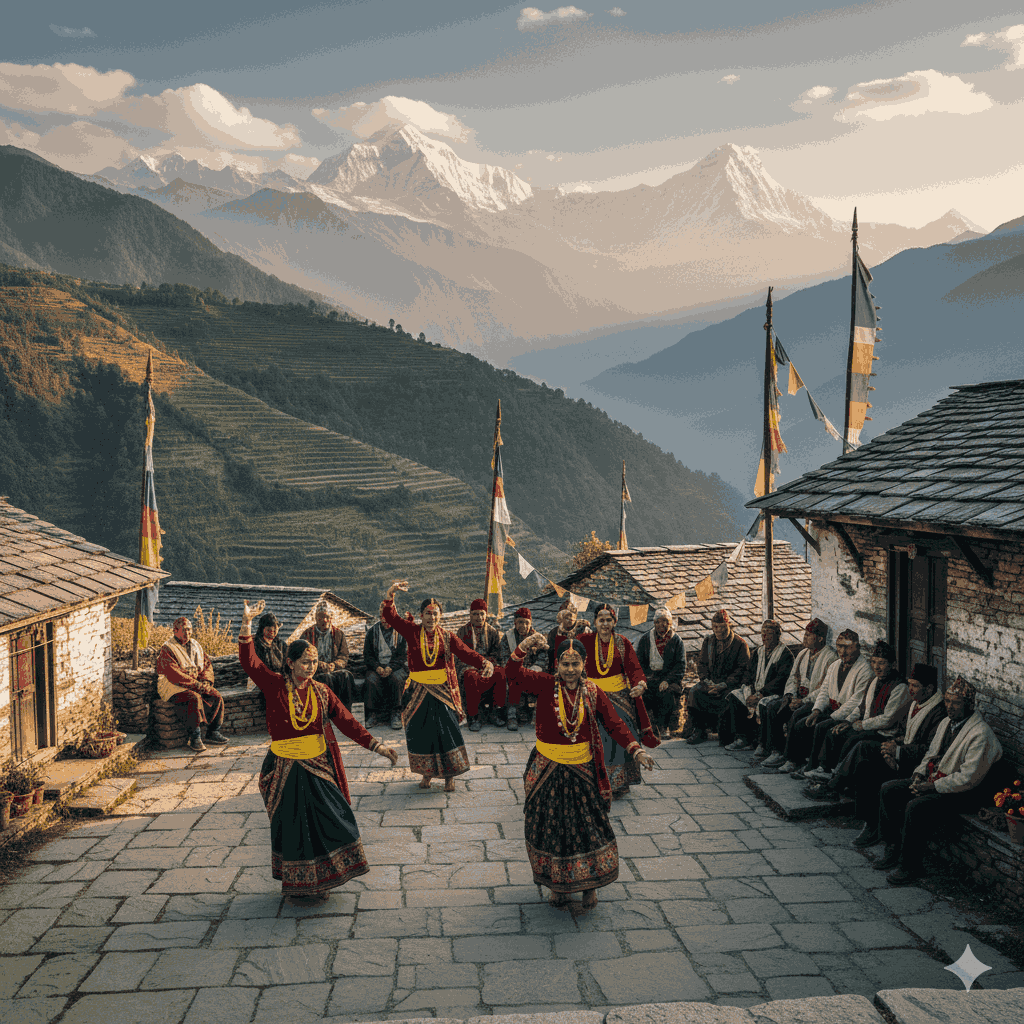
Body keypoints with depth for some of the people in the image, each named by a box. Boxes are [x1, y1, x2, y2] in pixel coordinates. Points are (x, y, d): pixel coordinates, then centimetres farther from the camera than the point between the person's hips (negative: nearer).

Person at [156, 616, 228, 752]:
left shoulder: (196, 645, 13)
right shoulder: (167, 650, -9)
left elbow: (207, 665, 14)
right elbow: (174, 675, -19)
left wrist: (206, 681, -8)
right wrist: (197, 685, -23)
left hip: (198, 684, 6)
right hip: (174, 687, -6)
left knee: (216, 697, -16)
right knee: (194, 698, -34)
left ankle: (213, 733, -6)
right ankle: (194, 738, -28)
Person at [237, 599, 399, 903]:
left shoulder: (321, 692, 2)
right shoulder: (275, 685, -5)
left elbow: (346, 721, 0)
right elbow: (249, 662, -16)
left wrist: (375, 745, -9)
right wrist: (247, 624, -27)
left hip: (318, 767, 3)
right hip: (286, 770, -3)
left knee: (330, 819, 5)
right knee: (293, 826, 7)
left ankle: (320, 880, 25)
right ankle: (297, 884, 24)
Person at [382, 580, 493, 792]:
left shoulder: (447, 637, 1)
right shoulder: (412, 632, 0)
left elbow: (466, 653, -9)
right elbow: (390, 617, -8)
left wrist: (484, 663, -27)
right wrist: (391, 594, -23)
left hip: (443, 691, -1)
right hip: (419, 692, 1)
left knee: (447, 732, -2)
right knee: (420, 732, 7)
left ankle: (449, 776, 11)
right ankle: (426, 773, 25)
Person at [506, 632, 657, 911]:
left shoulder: (593, 692, -4)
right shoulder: (546, 685, -9)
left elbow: (614, 724, -2)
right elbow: (514, 674, -22)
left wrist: (635, 750, -15)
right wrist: (524, 648, -41)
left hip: (582, 771, 1)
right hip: (549, 770, -1)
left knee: (587, 826, 9)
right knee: (551, 826, 10)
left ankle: (589, 882, 28)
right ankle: (558, 883, 29)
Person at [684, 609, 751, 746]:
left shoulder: (740, 644, -1)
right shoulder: (708, 642, 15)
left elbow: (742, 669, -6)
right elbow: (701, 664, 14)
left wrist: (724, 685, -18)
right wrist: (707, 681, -8)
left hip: (731, 684, -4)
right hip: (711, 682, 4)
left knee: (726, 698, -37)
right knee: (694, 692, -26)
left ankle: (725, 736, -20)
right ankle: (699, 731, -16)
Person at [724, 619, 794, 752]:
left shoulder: (785, 654, -7)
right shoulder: (758, 652, 17)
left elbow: (781, 680, -16)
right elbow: (750, 674, 14)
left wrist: (759, 694, -21)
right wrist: (750, 693, -6)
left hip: (774, 693, -7)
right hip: (755, 692, 8)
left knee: (762, 705, -36)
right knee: (733, 696, -13)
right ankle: (742, 738, -13)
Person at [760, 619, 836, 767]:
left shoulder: (831, 657, -10)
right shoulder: (803, 653, 17)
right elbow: (793, 676, 21)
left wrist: (803, 701, -20)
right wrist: (789, 694, 0)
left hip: (815, 700, -8)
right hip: (799, 697, 8)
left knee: (795, 715, -30)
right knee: (772, 707, -13)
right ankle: (773, 750, -11)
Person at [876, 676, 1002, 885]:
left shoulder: (981, 734, -20)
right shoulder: (946, 722, 8)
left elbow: (968, 778, -23)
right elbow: (931, 753, 19)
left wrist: (932, 786, -20)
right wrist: (919, 774, 0)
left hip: (964, 793, -9)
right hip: (933, 779, 9)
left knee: (916, 807, -30)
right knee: (888, 790, -2)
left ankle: (910, 865, -13)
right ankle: (894, 848, 8)